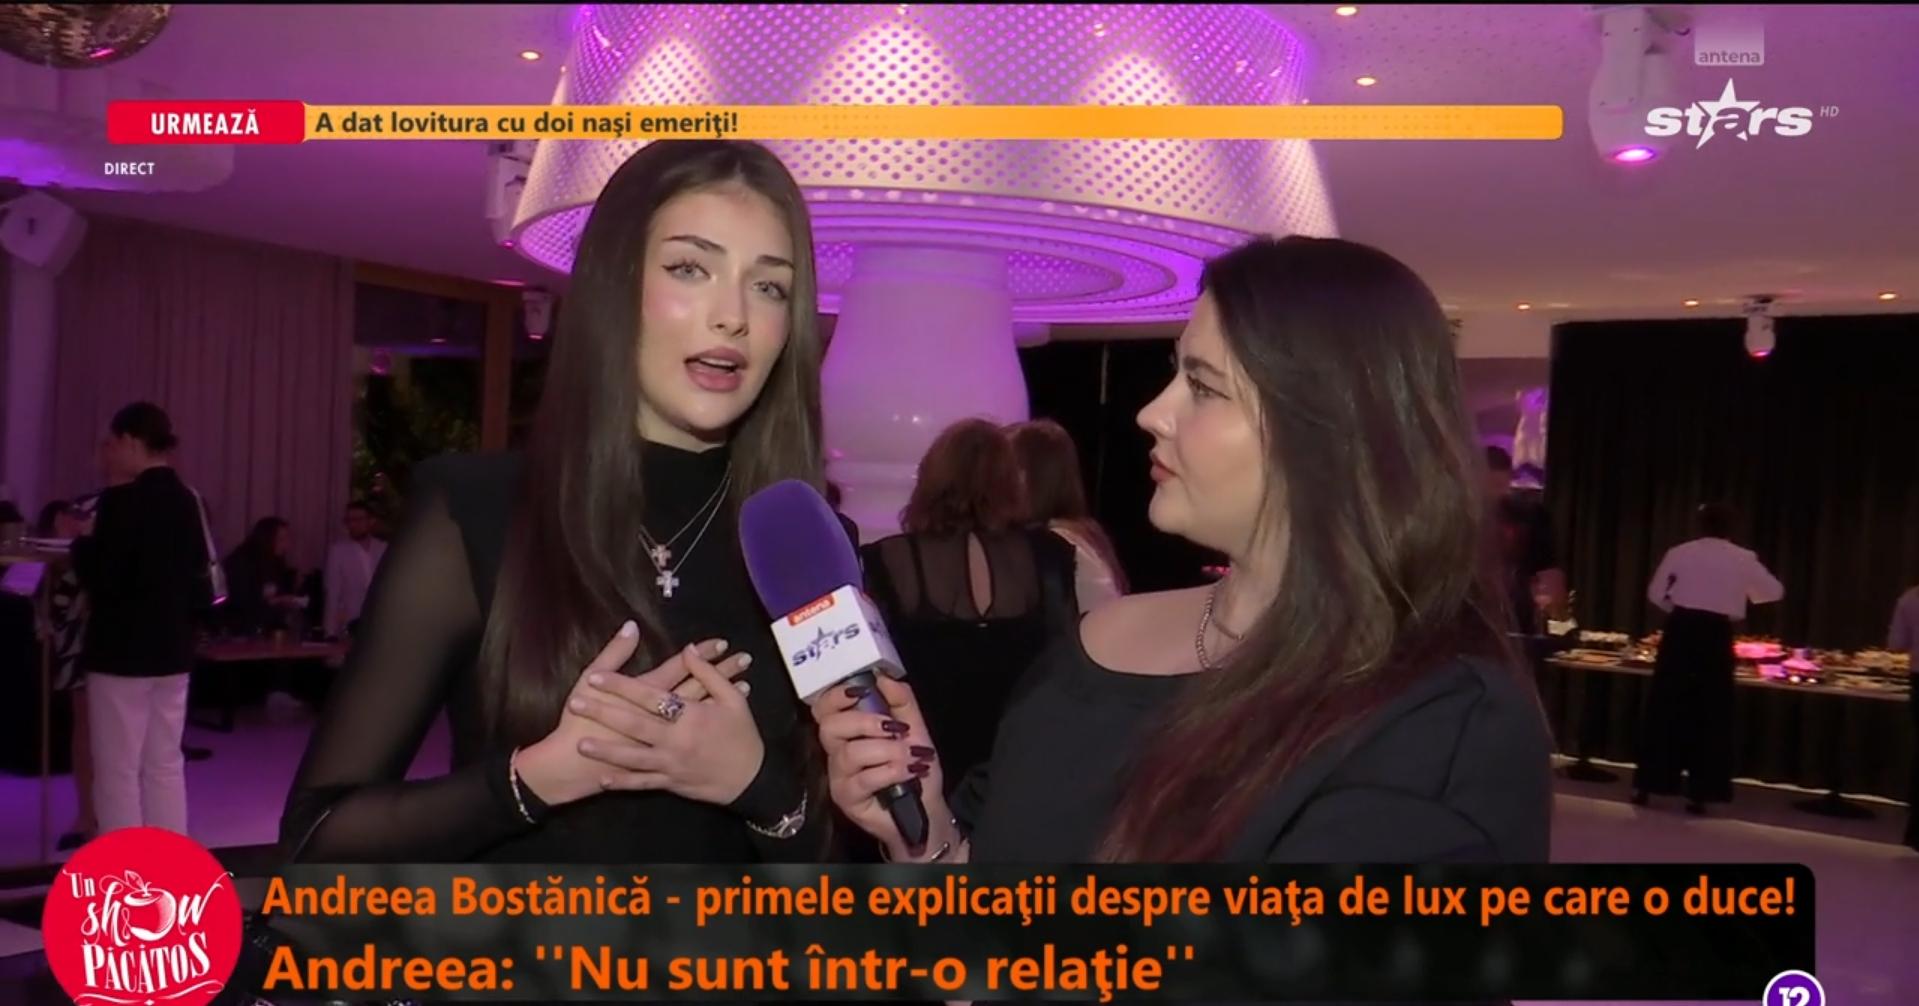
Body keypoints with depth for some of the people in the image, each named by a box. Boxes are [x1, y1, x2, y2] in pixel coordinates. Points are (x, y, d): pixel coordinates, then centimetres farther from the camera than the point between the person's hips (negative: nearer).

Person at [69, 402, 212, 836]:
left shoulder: (122, 500, -14)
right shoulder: (187, 500, 8)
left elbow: (99, 579, -16)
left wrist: (84, 540, 0)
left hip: (122, 650, -7)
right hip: (172, 649, 7)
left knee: (117, 772, 1)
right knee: (166, 766, 12)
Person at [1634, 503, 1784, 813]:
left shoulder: (1680, 552, 3)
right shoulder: (1742, 558, 3)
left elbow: (1655, 593, 6)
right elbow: (1775, 591, 13)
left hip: (1680, 630, 1)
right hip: (1716, 634, -1)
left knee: (1665, 709, 6)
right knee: (1710, 713, 7)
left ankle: (1646, 786, 9)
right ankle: (1699, 793, 8)